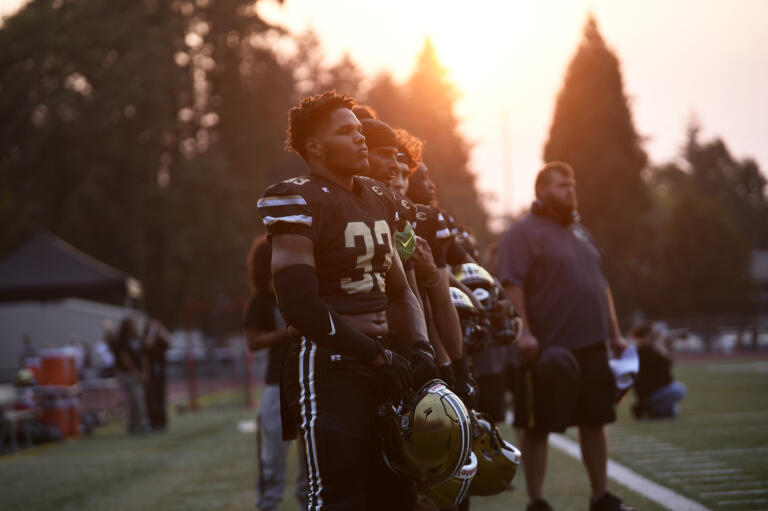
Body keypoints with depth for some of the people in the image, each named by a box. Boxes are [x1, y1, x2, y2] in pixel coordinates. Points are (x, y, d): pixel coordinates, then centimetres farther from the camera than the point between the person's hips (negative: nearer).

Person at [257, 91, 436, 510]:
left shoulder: (376, 199, 15)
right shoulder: (299, 203, -11)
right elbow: (300, 306, -19)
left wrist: (419, 350, 3)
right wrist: (378, 356, -16)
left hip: (380, 360, 9)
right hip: (328, 368, -9)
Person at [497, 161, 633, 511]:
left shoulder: (580, 232, 20)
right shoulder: (524, 232, -6)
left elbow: (601, 285, 24)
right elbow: (511, 284, -15)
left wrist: (614, 334, 19)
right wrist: (524, 332, -24)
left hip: (592, 347, 7)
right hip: (547, 349, -7)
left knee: (595, 422, 10)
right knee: (537, 427, 0)